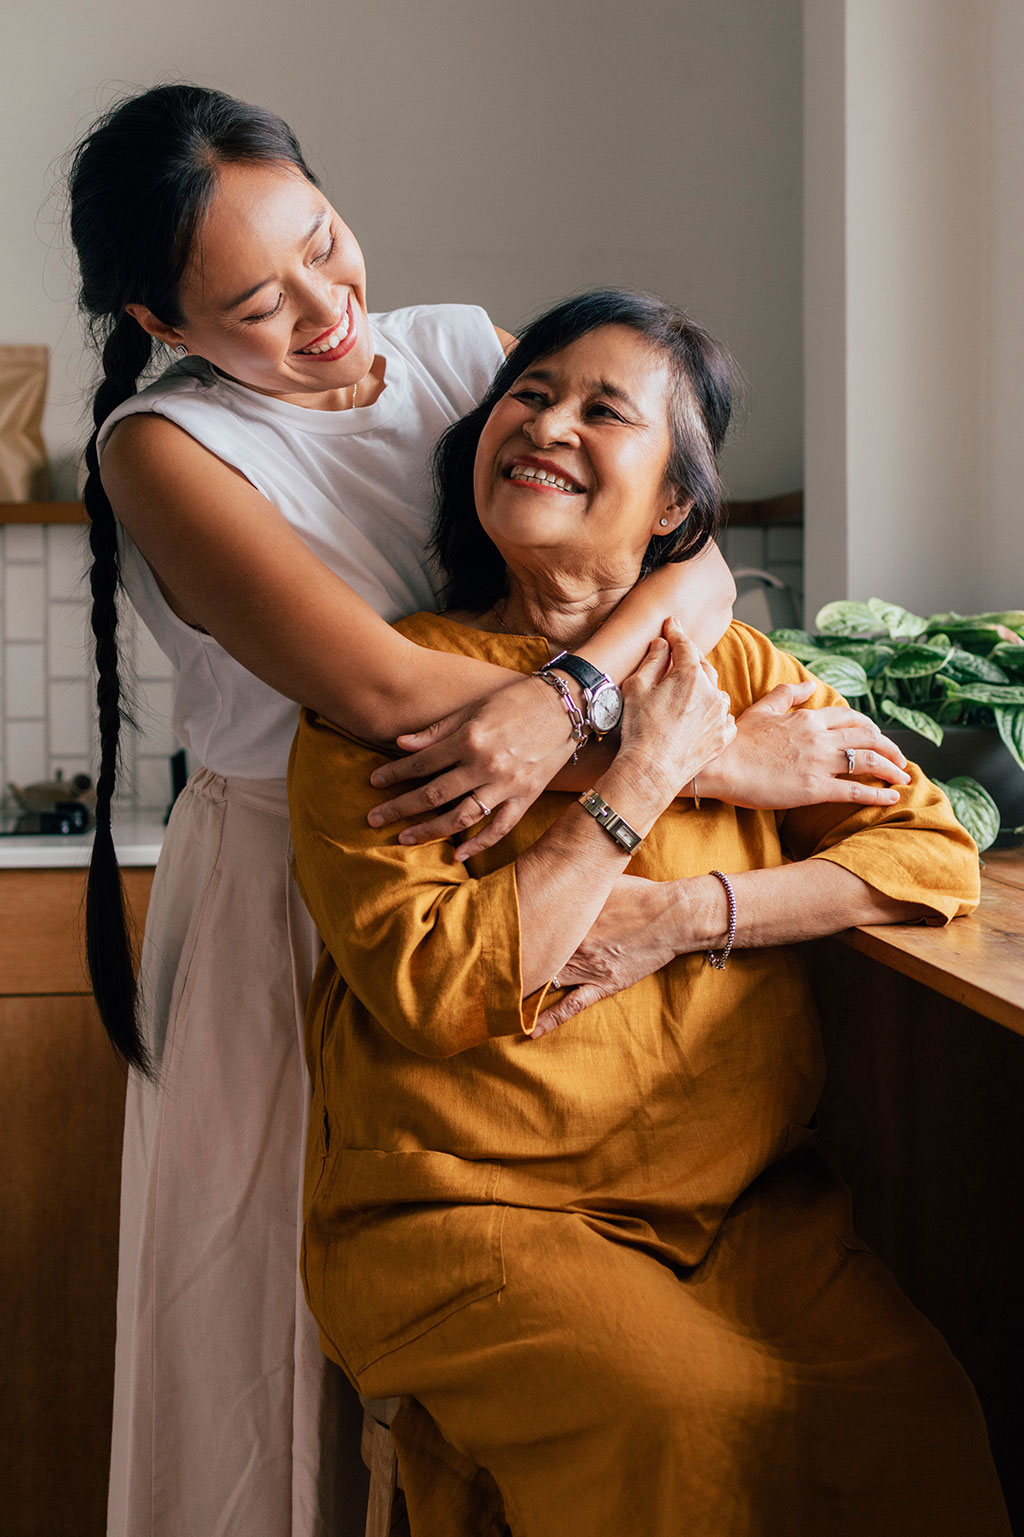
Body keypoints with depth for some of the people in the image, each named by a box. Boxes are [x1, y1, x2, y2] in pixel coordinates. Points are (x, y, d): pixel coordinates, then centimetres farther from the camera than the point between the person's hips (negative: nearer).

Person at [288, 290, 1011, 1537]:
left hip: (745, 1200, 4)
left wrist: (682, 915, -9)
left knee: (911, 1407, -20)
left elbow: (934, 849, 4)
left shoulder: (734, 668, 10)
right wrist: (645, 776, -13)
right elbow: (433, 988, -14)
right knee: (698, 1419, -27)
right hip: (468, 1214, -3)